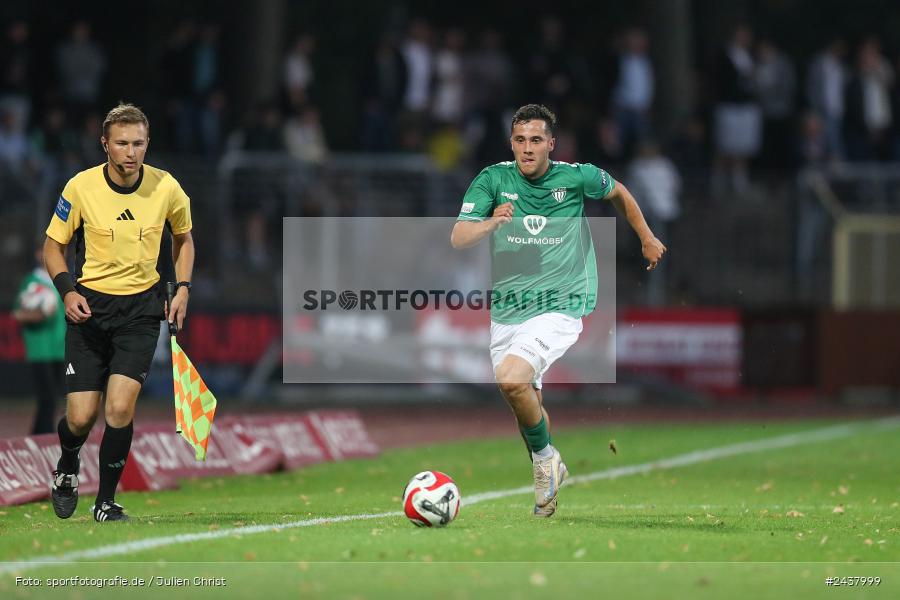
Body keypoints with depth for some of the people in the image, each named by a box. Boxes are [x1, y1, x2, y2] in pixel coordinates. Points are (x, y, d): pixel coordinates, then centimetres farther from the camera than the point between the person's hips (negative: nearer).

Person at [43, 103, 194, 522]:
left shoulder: (166, 188, -4)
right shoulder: (81, 187, -9)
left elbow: (183, 237, 15)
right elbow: (54, 245, 2)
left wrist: (182, 288, 4)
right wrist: (67, 290, -14)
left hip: (141, 307, 1)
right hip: (90, 306, -1)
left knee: (120, 407, -15)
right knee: (81, 417, -4)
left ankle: (106, 501, 2)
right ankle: (67, 468, 31)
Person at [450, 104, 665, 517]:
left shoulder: (578, 177, -6)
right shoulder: (493, 180, -4)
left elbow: (618, 194, 17)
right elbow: (458, 239, -12)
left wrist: (647, 239, 26)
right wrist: (492, 223, -31)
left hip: (558, 309, -4)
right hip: (506, 313, 4)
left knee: (511, 379, -26)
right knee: (528, 404, 12)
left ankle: (545, 459, -3)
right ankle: (549, 476, 37)